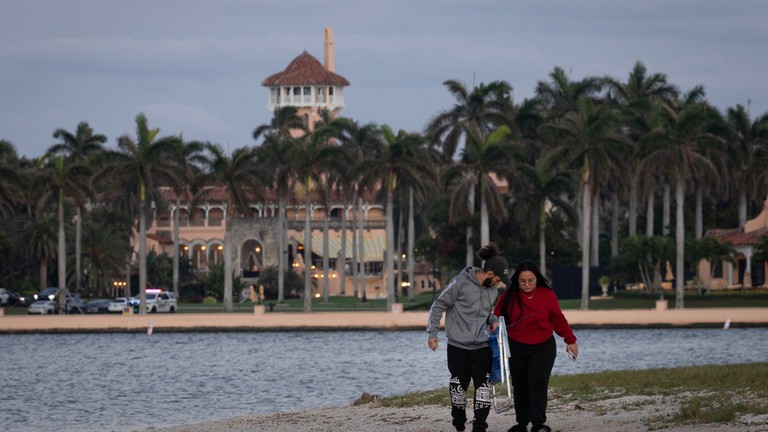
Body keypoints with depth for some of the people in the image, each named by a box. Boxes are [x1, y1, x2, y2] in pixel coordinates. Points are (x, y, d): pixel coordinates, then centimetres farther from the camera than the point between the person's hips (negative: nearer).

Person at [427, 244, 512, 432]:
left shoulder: (493, 290, 6)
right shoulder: (461, 283, -13)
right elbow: (439, 306, -7)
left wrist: (493, 320, -1)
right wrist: (432, 333, -12)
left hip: (483, 347, 4)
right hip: (458, 346, -4)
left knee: (484, 386, -7)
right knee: (459, 386, 6)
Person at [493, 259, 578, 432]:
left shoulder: (547, 295, -6)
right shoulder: (508, 297, -4)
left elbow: (559, 320, 4)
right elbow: (497, 319, 2)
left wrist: (570, 341, 8)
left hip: (542, 347, -2)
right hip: (516, 348, 2)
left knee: (538, 384, -12)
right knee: (520, 386, 7)